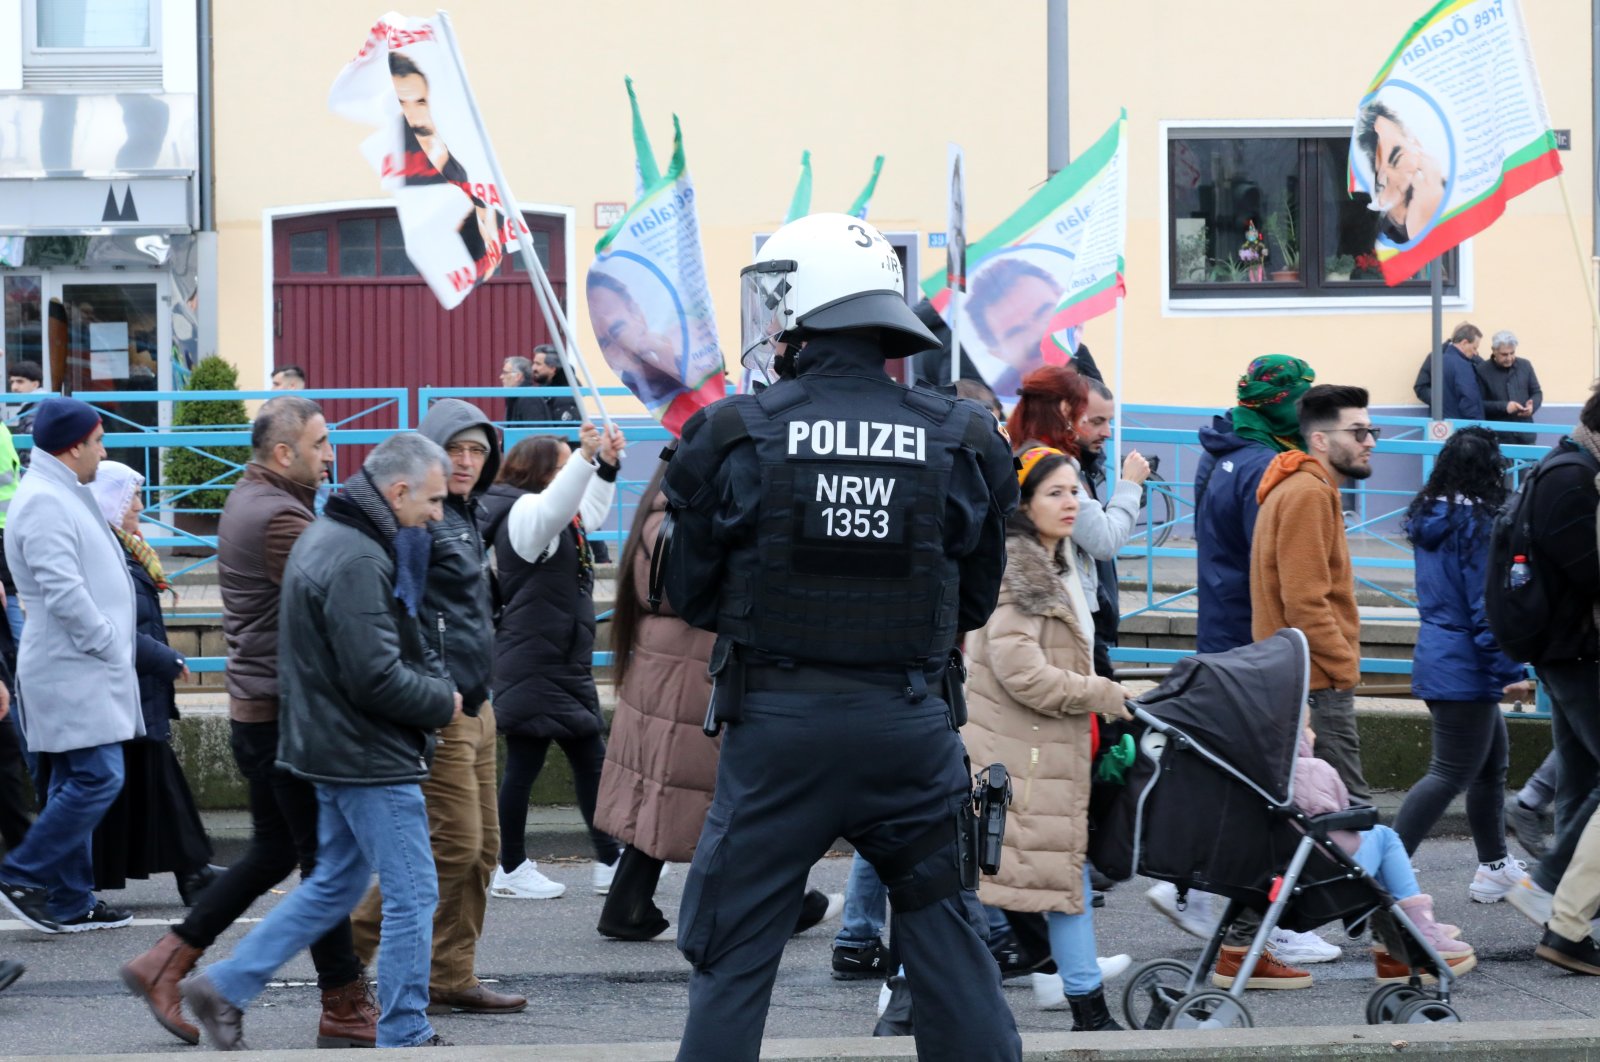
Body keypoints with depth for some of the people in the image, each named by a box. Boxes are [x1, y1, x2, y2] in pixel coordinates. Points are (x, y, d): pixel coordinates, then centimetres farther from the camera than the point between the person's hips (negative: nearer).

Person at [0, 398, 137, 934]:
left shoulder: (62, 496, 18)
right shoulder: (45, 502, -16)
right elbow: (63, 591, -24)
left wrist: (112, 646, 18)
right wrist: (108, 644, -16)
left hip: (83, 669, 11)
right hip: (73, 672, -11)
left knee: (77, 783, 12)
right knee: (97, 779, -11)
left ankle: (70, 901, 16)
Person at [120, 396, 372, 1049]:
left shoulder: (247, 502, 15)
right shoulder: (280, 516, -19)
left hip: (255, 707, 10)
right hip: (283, 711, -10)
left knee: (275, 849, 17)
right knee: (325, 856, -2)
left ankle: (164, 964, 16)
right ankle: (344, 1008, 5)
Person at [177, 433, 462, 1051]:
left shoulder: (328, 537, 12)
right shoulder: (358, 561, -22)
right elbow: (376, 678, -25)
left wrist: (434, 684, 7)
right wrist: (442, 703, -9)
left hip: (334, 745, 10)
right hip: (369, 757, -10)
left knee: (335, 884, 19)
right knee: (413, 895, -1)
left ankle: (225, 986, 19)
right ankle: (405, 1036, 6)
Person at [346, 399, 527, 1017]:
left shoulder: (465, 515, 17)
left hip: (474, 706, 10)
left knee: (481, 848, 10)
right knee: (454, 844, -10)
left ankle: (451, 978, 15)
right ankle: (352, 940, 2)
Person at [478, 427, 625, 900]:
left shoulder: (563, 521, 17)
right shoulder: (524, 511, -14)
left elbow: (590, 514, 34)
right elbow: (554, 507, -35)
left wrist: (606, 465, 22)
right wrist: (586, 458, -47)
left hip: (567, 665, 10)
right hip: (532, 669, -10)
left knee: (590, 760, 11)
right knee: (525, 764, -1)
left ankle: (610, 863, 16)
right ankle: (511, 870, 8)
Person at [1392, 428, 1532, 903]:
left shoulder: (1427, 516, 8)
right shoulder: (1479, 522, -17)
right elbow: (1488, 606, -19)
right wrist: (1511, 672, -15)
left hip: (1436, 657, 9)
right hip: (1465, 671, -9)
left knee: (1492, 762, 20)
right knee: (1449, 775, -6)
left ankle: (1495, 868, 30)